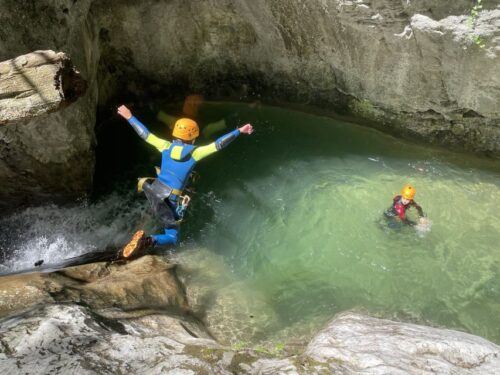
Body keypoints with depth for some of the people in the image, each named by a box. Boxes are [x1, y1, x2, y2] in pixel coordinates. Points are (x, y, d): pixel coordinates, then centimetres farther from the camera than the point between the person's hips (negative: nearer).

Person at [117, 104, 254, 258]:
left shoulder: (166, 146, 2)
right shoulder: (195, 152, -8)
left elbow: (145, 134, 9)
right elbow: (219, 144, -10)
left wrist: (129, 117, 21)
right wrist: (239, 131, -7)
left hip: (152, 190, 5)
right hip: (170, 200, -5)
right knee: (173, 238, 5)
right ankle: (149, 241, -24)